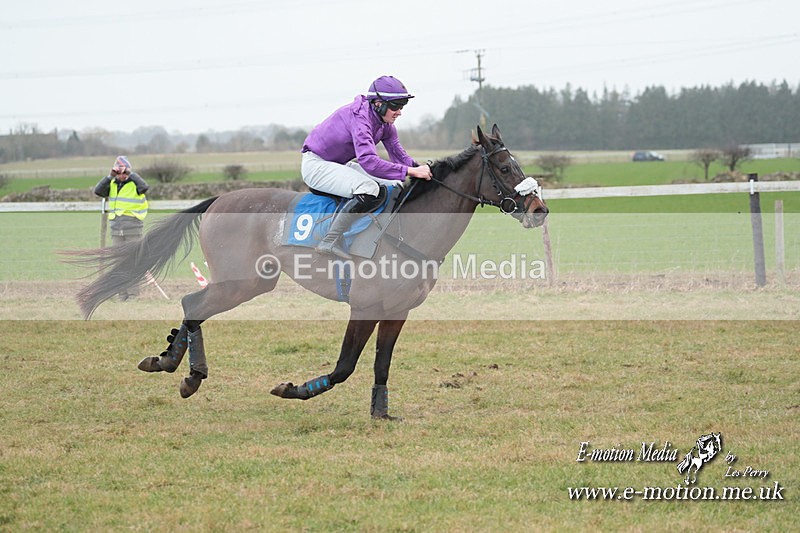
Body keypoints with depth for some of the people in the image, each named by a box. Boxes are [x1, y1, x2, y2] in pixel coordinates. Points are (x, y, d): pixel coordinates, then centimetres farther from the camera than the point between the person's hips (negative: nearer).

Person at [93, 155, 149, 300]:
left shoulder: (134, 184, -4)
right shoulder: (112, 185, 10)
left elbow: (144, 187, -25)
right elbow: (98, 191, -3)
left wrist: (131, 174, -17)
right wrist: (110, 176, -8)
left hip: (133, 230, -5)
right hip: (116, 230, 5)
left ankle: (133, 294, 0)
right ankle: (122, 296, 8)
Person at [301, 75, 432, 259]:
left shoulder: (385, 124, 1)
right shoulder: (359, 116, -27)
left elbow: (400, 156, 7)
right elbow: (368, 160, -39)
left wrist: (420, 169, -12)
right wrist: (411, 171, -40)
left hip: (340, 165, 10)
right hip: (316, 165, -10)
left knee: (395, 186, 5)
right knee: (369, 189, -32)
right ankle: (330, 241, -28)